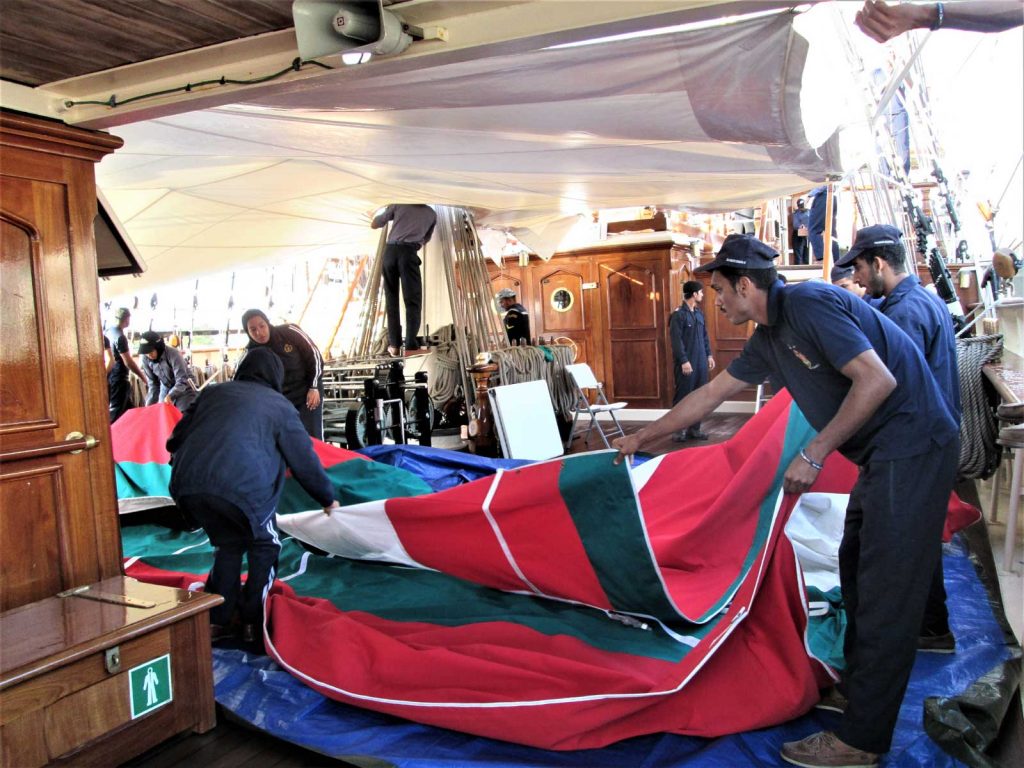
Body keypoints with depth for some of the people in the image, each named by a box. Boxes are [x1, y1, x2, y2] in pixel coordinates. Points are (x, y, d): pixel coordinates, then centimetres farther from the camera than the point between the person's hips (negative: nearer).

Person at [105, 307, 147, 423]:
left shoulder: (108, 331, 8)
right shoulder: (120, 337, -20)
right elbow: (128, 362, -19)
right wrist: (143, 376, -10)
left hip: (112, 376, 9)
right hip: (119, 378, -9)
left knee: (128, 408, 16)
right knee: (117, 410, -4)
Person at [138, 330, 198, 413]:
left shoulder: (173, 354, -30)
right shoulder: (145, 359, -14)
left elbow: (182, 381, -33)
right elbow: (153, 383, -6)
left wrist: (170, 396, -49)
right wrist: (150, 404, -16)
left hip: (184, 388, -5)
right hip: (166, 387, 5)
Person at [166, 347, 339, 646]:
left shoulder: (213, 392, 26)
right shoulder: (279, 405, 16)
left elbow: (176, 439, 26)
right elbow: (304, 459, 18)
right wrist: (328, 499, 30)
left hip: (188, 485, 5)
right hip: (241, 487, -5)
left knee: (228, 544, 27)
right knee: (265, 547, 19)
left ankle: (217, 620, 30)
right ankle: (253, 622, 19)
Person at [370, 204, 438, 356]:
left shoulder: (398, 204, 18)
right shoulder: (431, 213, 21)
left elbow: (374, 224, 23)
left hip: (390, 251, 2)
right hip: (408, 252, -2)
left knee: (391, 299, 10)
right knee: (413, 300, -1)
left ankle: (394, 344, 8)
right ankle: (411, 346, -13)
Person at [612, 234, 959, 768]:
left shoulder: (809, 304, -18)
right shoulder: (768, 339, 11)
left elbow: (878, 380, -25)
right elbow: (709, 394, 19)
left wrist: (812, 455, -21)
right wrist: (642, 436, 24)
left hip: (910, 448, -10)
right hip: (883, 455, 10)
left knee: (885, 590, -5)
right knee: (855, 566, 17)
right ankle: (858, 686, 32)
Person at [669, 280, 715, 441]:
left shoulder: (699, 313, 14)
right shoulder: (678, 314, -10)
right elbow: (676, 340, -15)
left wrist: (708, 355, 14)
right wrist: (683, 361, -19)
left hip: (700, 362, 8)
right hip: (686, 363, -8)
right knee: (683, 396, -3)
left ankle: (694, 429, 16)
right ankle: (679, 430, 4)